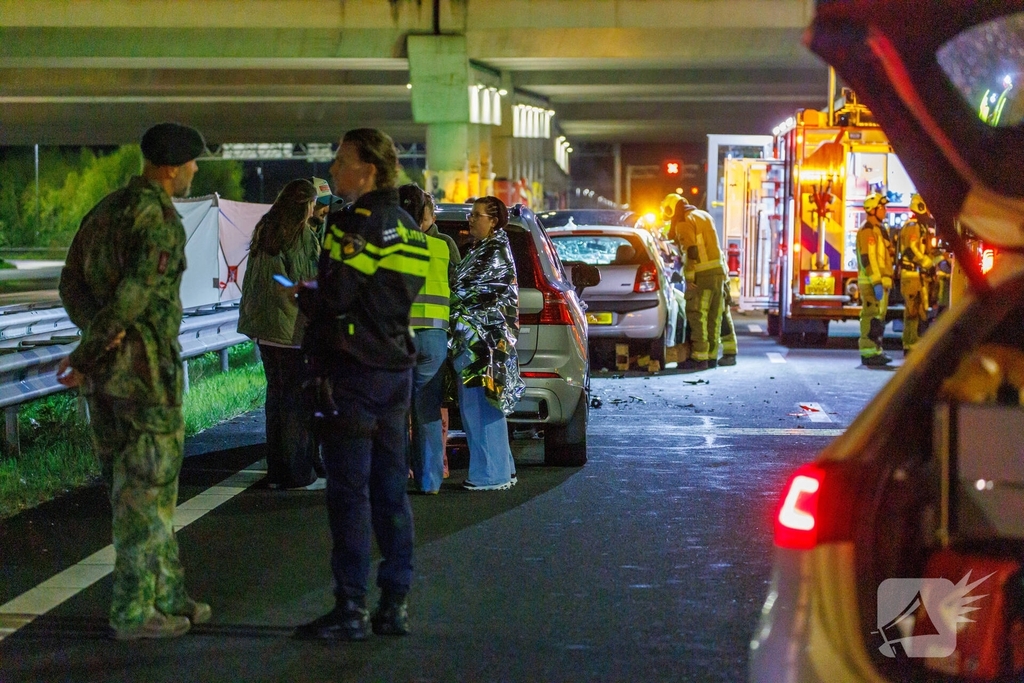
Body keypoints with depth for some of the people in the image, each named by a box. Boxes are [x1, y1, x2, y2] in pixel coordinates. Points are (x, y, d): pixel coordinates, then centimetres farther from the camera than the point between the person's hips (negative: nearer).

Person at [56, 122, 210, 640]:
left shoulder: (105, 209, 13)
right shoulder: (163, 222, -14)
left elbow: (71, 281, 6)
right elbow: (133, 297, -21)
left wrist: (95, 328, -7)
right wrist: (85, 358, -14)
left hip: (103, 368, 8)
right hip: (146, 367, -8)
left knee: (133, 489, 14)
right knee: (146, 493, 0)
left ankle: (169, 597, 23)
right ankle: (134, 612, 5)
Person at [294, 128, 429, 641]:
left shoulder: (354, 224, -14)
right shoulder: (407, 230, 14)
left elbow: (335, 299, -21)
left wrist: (304, 295, 0)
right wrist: (318, 296, 20)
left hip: (353, 372, -8)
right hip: (397, 370, 8)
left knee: (349, 493, -4)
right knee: (390, 491, 11)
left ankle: (351, 610, -2)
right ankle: (395, 604, 15)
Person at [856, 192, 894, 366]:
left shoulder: (878, 230, 19)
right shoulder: (867, 231, -14)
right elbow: (867, 259, -22)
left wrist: (884, 282, 23)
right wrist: (876, 283, -25)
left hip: (880, 282, 10)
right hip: (872, 283, -10)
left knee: (878, 318, 13)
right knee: (872, 318, -10)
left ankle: (875, 352, 18)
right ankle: (869, 354, -9)